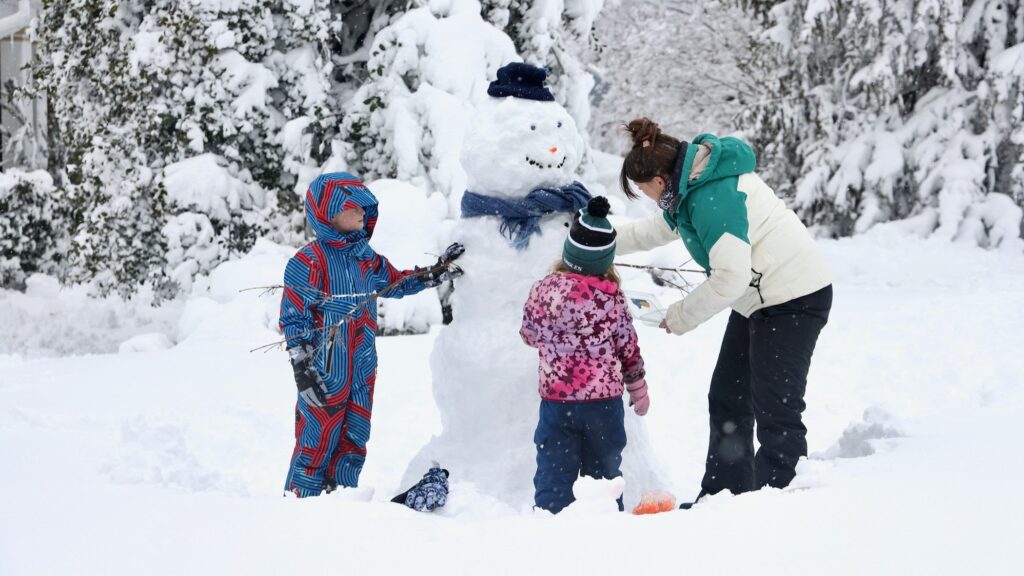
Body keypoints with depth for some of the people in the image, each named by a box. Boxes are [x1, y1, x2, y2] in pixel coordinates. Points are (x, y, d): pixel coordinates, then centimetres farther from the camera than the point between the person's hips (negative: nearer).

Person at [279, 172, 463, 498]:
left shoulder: (365, 257, 9)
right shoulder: (308, 262, -13)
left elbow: (395, 284, 25)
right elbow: (293, 320, -13)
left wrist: (437, 273, 15)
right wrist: (302, 370, -17)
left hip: (362, 372, 7)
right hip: (325, 373, -7)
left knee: (355, 441, 13)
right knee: (317, 440, -2)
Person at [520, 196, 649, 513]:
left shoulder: (543, 290, -7)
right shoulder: (612, 297, -8)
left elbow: (529, 334, 8)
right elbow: (629, 349, 0)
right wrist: (639, 390, 14)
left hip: (556, 400, 0)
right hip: (605, 401, 0)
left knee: (554, 475, 5)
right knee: (604, 474, 13)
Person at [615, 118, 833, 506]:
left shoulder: (713, 198, -27)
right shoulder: (693, 184, 5)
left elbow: (731, 277, -29)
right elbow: (661, 228, 24)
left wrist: (681, 316, -15)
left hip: (794, 300, -11)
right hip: (759, 299, 11)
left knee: (774, 409, -10)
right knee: (728, 400, 14)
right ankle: (724, 495, 22)